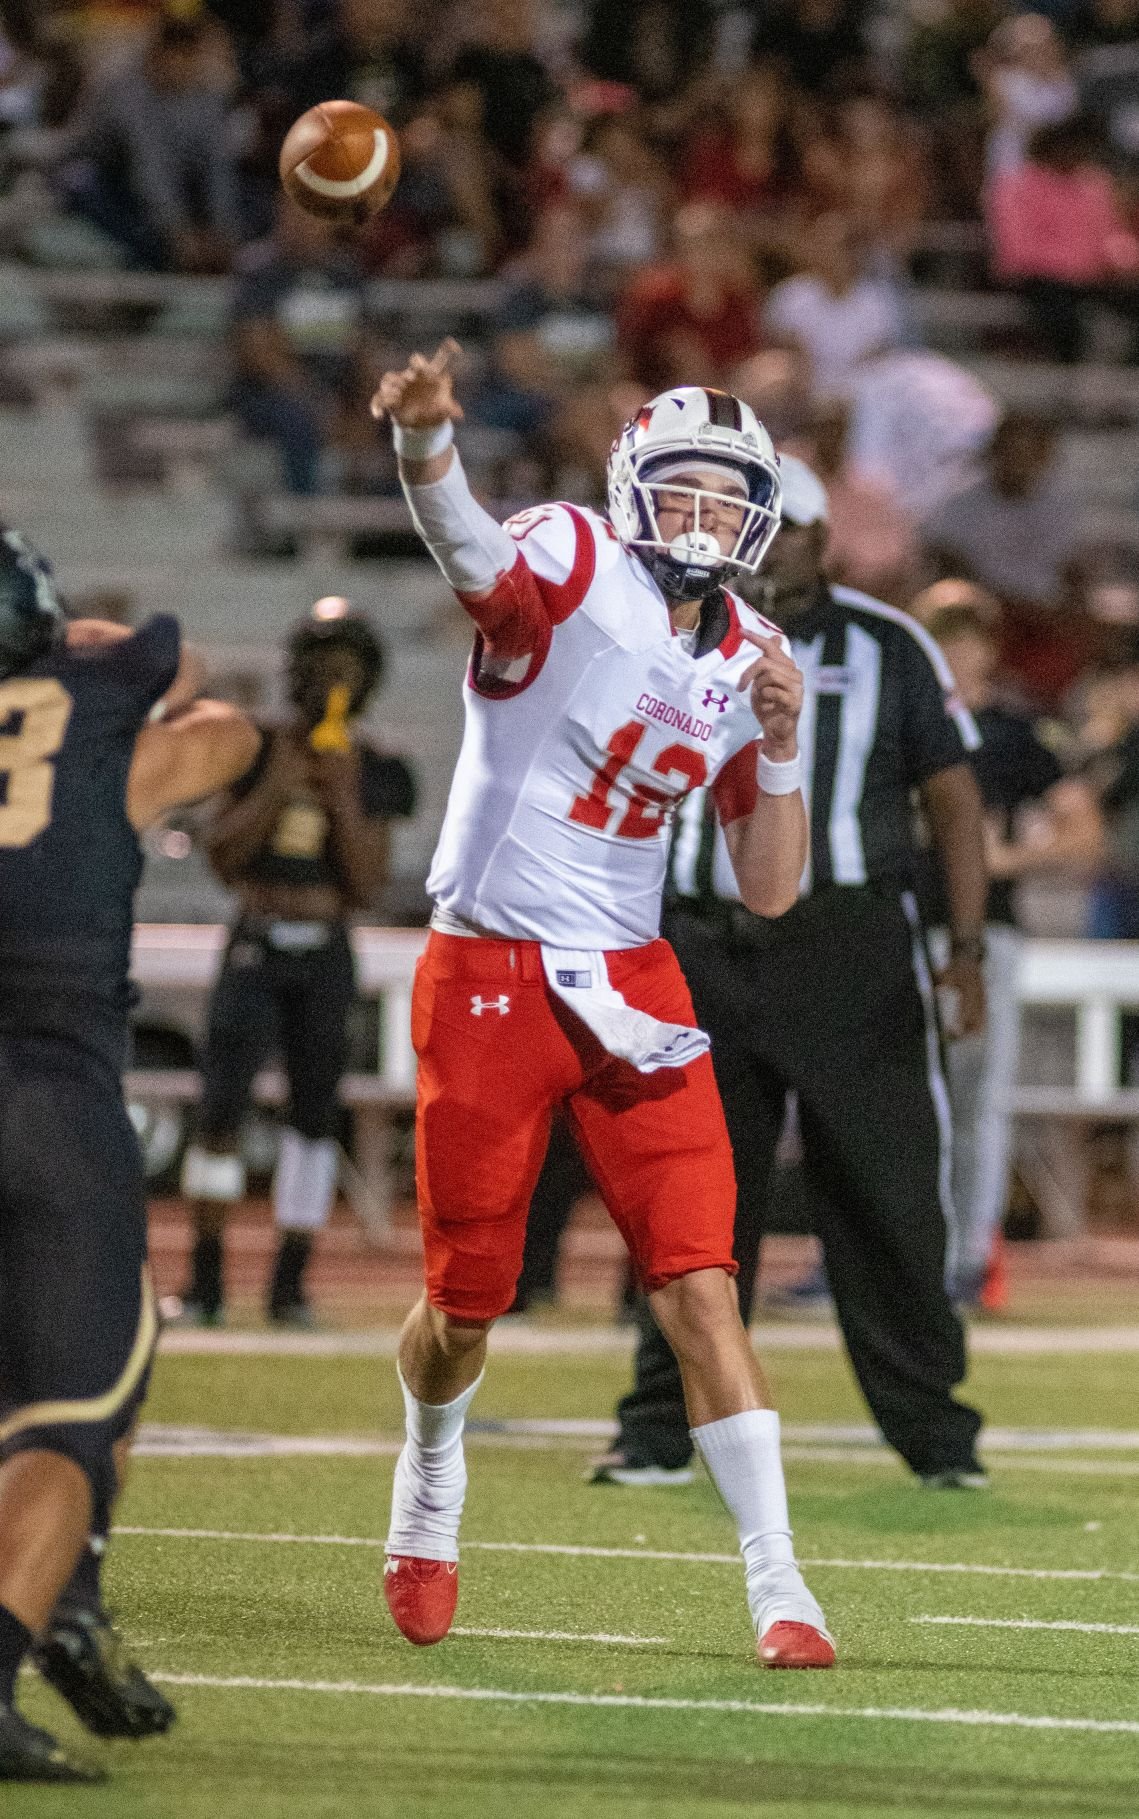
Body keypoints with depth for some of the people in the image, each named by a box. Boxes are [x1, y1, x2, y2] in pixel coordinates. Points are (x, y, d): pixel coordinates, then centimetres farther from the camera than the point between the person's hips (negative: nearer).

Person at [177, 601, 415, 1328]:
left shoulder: (375, 775, 5)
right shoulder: (258, 750, 3)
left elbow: (368, 888, 0)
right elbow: (223, 858, 0)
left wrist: (343, 803, -10)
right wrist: (274, 790, -11)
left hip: (325, 954, 1)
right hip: (255, 947, -1)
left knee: (314, 1116, 1)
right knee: (222, 1109, -9)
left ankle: (291, 1281, 8)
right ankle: (207, 1277, -1)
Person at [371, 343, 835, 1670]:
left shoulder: (742, 660, 7)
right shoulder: (571, 565, -10)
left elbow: (769, 890, 9)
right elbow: (470, 553, -37)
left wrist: (778, 743, -7)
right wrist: (424, 439, -58)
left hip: (629, 987, 4)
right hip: (488, 978, -4)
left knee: (699, 1283, -6)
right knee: (465, 1301, 8)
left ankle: (777, 1581, -4)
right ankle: (430, 1480, 40)